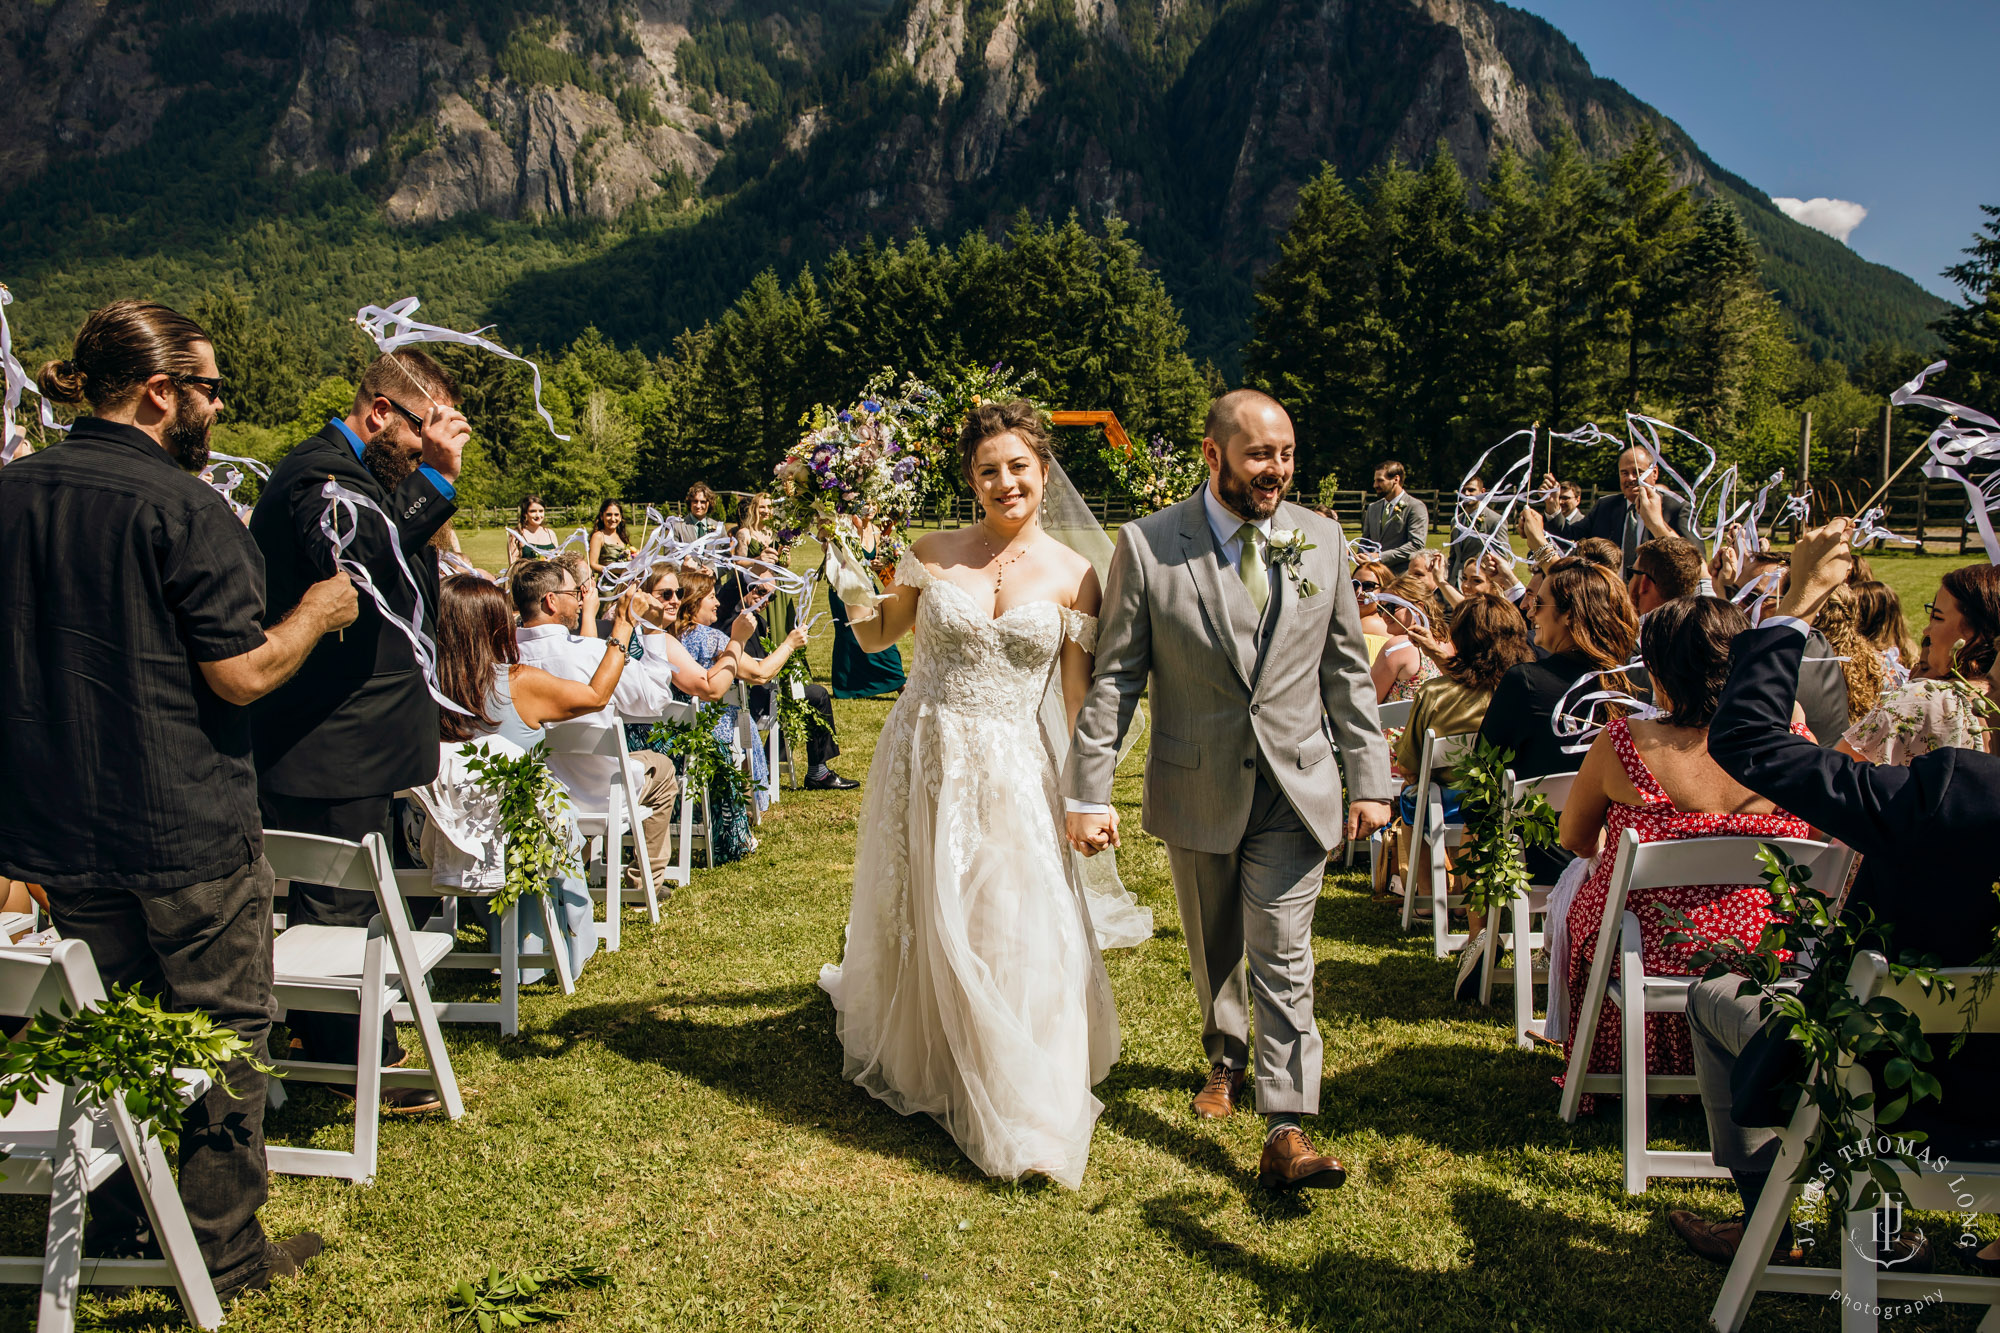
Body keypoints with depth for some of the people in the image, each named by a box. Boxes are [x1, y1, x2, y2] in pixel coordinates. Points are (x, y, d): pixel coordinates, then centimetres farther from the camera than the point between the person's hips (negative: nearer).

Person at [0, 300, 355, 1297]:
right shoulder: (181, 507, -17)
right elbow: (243, 673, -19)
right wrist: (317, 611, -3)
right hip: (185, 829, -7)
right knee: (222, 1034, 8)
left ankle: (116, 1232, 34)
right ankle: (225, 1254, 18)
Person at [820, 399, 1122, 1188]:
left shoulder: (1072, 576, -4)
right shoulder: (932, 555, -2)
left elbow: (1080, 698, -2)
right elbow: (876, 637, 12)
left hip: (1008, 771, -2)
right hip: (919, 757, 2)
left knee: (1016, 937, -2)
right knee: (914, 924, 17)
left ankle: (1023, 1115, 18)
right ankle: (913, 1064, 47)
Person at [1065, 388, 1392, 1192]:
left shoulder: (1322, 541, 0)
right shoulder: (1146, 546, -8)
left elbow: (1347, 670, 5)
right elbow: (1114, 679, -7)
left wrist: (1369, 778, 2)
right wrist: (1089, 794, -10)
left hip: (1295, 790, 0)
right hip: (1196, 790, 0)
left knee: (1283, 958, -3)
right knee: (1213, 950, 18)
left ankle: (1286, 1134, 0)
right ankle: (1226, 1057, 45)